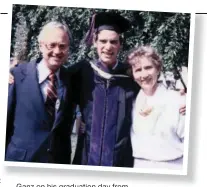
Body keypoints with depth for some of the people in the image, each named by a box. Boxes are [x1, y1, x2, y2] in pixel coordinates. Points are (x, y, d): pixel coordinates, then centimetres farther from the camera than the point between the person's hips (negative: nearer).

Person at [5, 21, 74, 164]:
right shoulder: (18, 75, -11)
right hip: (20, 158, -3)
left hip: (58, 160, 3)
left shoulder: (71, 80, 0)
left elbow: (65, 126, 7)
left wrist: (66, 160, 6)